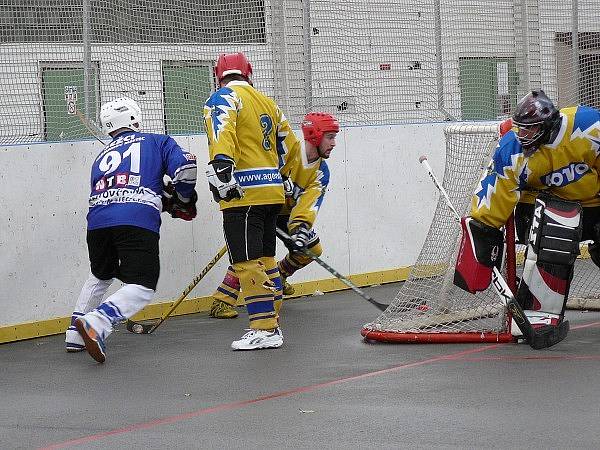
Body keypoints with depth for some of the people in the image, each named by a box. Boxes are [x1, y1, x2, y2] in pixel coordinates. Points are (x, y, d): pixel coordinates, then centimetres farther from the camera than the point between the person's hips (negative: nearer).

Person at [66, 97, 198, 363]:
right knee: (141, 288, -6)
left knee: (101, 276, 30)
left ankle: (75, 335, 28)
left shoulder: (101, 158, 32)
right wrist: (184, 200, 22)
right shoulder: (157, 142, 19)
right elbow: (185, 168, 4)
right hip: (138, 221, -5)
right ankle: (96, 323, -29)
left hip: (98, 221, 5)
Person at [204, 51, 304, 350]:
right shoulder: (267, 102, 19)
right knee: (265, 259, 15)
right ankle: (271, 325, 19)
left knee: (248, 263, -6)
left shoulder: (223, 98, -2)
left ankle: (264, 330, -8)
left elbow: (223, 133, -22)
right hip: (273, 191, 8)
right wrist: (286, 182, 38)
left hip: (244, 194, -8)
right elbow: (289, 145, 26)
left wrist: (220, 167, -33)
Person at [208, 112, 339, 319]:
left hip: (287, 211, 7)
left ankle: (279, 276, 35)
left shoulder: (321, 172, -8)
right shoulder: (286, 150, -28)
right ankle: (222, 302, -25)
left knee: (312, 249, 6)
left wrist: (300, 226, -38)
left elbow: (310, 202, -20)